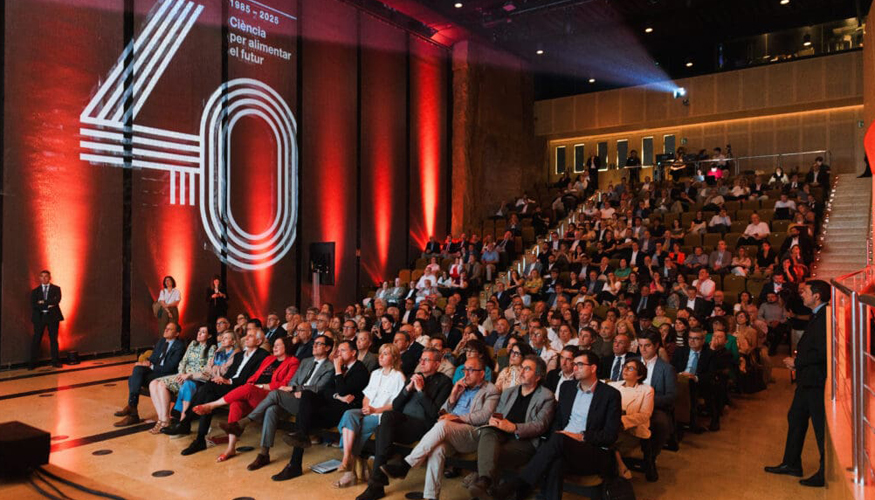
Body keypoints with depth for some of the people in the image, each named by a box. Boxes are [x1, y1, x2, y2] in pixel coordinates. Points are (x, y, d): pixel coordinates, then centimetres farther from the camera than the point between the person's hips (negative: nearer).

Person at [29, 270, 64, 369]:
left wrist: (43, 302, -10)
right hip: (39, 317, 1)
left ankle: (55, 361, 10)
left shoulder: (56, 289, 7)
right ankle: (32, 363, 5)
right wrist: (47, 305, -15)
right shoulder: (35, 291, 11)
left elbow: (57, 300, -10)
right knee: (36, 340, 0)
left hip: (53, 316, -1)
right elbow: (34, 305, -4)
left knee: (53, 339, 4)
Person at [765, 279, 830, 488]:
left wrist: (797, 362, -14)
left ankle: (826, 473, 12)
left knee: (821, 426, 0)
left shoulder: (825, 317, -20)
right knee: (795, 418, 17)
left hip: (816, 381, -11)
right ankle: (791, 464, 29)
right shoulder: (816, 316, 13)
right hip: (807, 379, 11)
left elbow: (822, 353, -25)